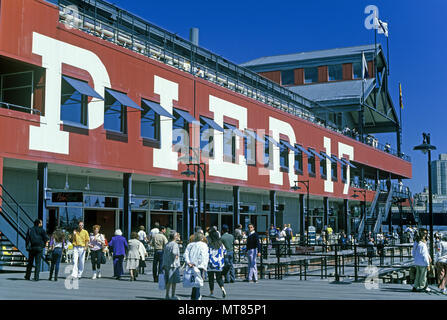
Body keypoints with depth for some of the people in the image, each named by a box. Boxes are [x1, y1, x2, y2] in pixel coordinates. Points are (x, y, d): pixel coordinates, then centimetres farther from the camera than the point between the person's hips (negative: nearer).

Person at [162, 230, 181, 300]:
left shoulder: (167, 244, 12)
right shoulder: (175, 244, -11)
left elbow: (164, 254, 14)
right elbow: (174, 252, -29)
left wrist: (164, 264, 17)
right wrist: (176, 256, -9)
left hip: (166, 264, 8)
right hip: (174, 265, -8)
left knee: (169, 281, 13)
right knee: (174, 281, 0)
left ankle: (167, 295, 16)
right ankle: (173, 295, 3)